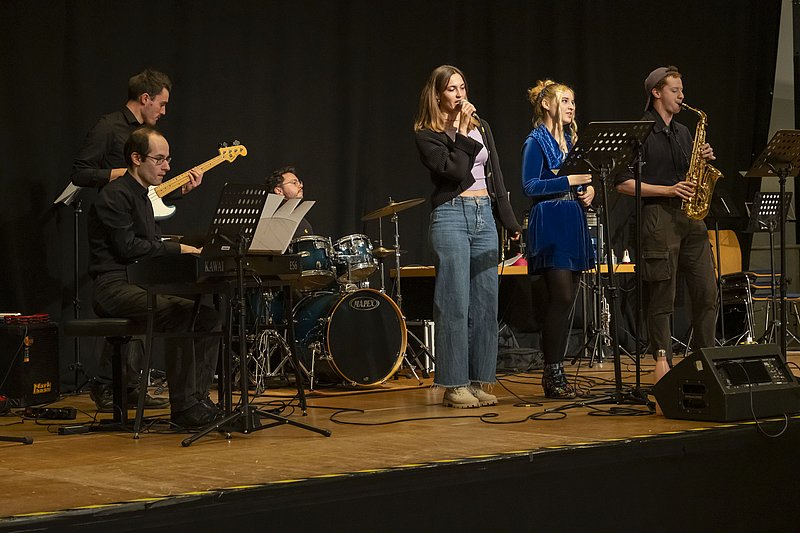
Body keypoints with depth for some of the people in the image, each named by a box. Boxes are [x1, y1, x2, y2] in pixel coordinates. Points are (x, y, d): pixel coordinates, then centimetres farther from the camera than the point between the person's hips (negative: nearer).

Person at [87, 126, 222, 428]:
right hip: (114, 287, -10)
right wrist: (178, 249, -14)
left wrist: (188, 247, 6)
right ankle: (183, 407, -27)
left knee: (209, 314, -2)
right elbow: (127, 246, -19)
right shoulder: (115, 195, -10)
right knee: (178, 313, -31)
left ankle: (198, 397, -2)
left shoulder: (142, 196, 22)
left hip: (141, 285, 10)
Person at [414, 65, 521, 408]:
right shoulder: (427, 135, -2)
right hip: (451, 215, -6)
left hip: (484, 216, 6)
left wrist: (509, 221, 16)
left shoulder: (481, 127, 16)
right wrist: (462, 130, -11)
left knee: (486, 303, 4)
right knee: (455, 304, -7)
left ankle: (479, 381, 10)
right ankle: (454, 385, -3)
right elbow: (454, 170, -17)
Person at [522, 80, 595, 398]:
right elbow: (530, 187, -13)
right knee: (561, 297, -13)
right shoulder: (536, 141, -5)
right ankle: (552, 374, -7)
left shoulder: (570, 139, 17)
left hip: (573, 223, 8)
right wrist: (569, 181, -17)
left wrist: (588, 189, 3)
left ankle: (556, 372, 11)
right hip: (550, 224, -8)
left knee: (566, 300, 6)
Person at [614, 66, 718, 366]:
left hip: (690, 217, 7)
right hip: (658, 218, -7)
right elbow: (623, 184, -9)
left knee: (707, 294, 4)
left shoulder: (683, 132, 20)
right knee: (662, 299, -3)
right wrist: (667, 190, -15)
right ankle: (664, 366, 2)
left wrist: (704, 161, 4)